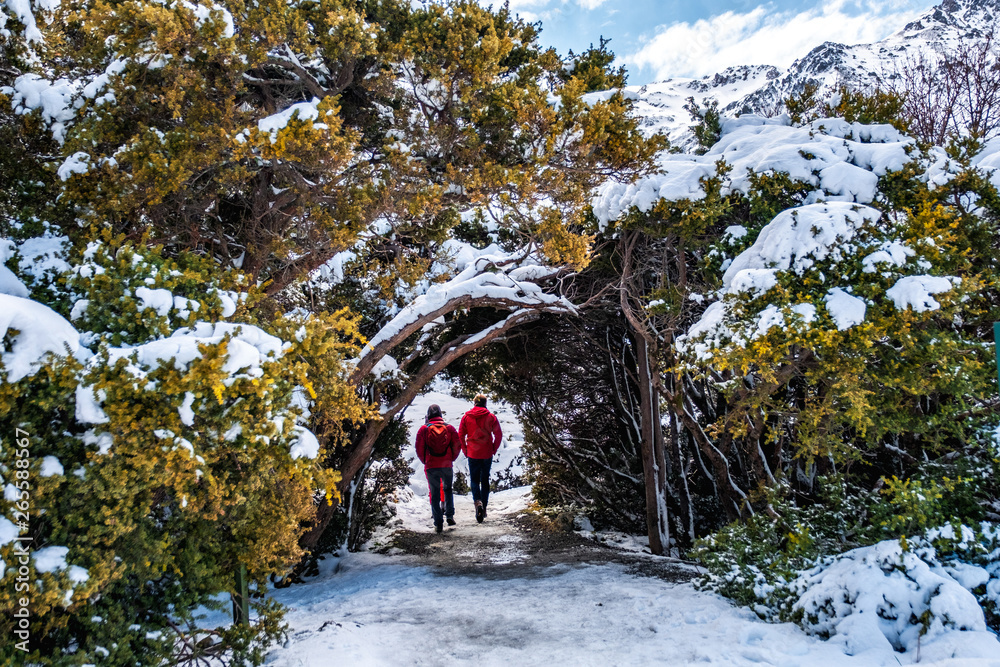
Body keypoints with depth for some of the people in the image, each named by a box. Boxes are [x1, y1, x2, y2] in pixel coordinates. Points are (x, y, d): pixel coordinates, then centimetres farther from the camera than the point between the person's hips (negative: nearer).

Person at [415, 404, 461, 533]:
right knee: (447, 489, 22)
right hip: (447, 465, 1)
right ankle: (450, 515, 12)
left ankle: (438, 523, 4)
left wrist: (424, 461, 14)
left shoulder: (423, 429, -3)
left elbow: (419, 448, -1)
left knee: (434, 493, 6)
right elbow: (457, 445, 2)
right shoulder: (449, 428, 0)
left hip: (431, 466, -1)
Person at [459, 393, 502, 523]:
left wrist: (465, 450, 8)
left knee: (474, 480, 8)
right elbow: (498, 435, -3)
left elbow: (460, 435, -2)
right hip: (487, 454, 1)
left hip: (472, 454, -1)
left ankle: (478, 502, -17)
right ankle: (484, 508, 15)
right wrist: (494, 450, 8)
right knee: (485, 480, 14)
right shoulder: (491, 417, -3)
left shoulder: (466, 417, -3)